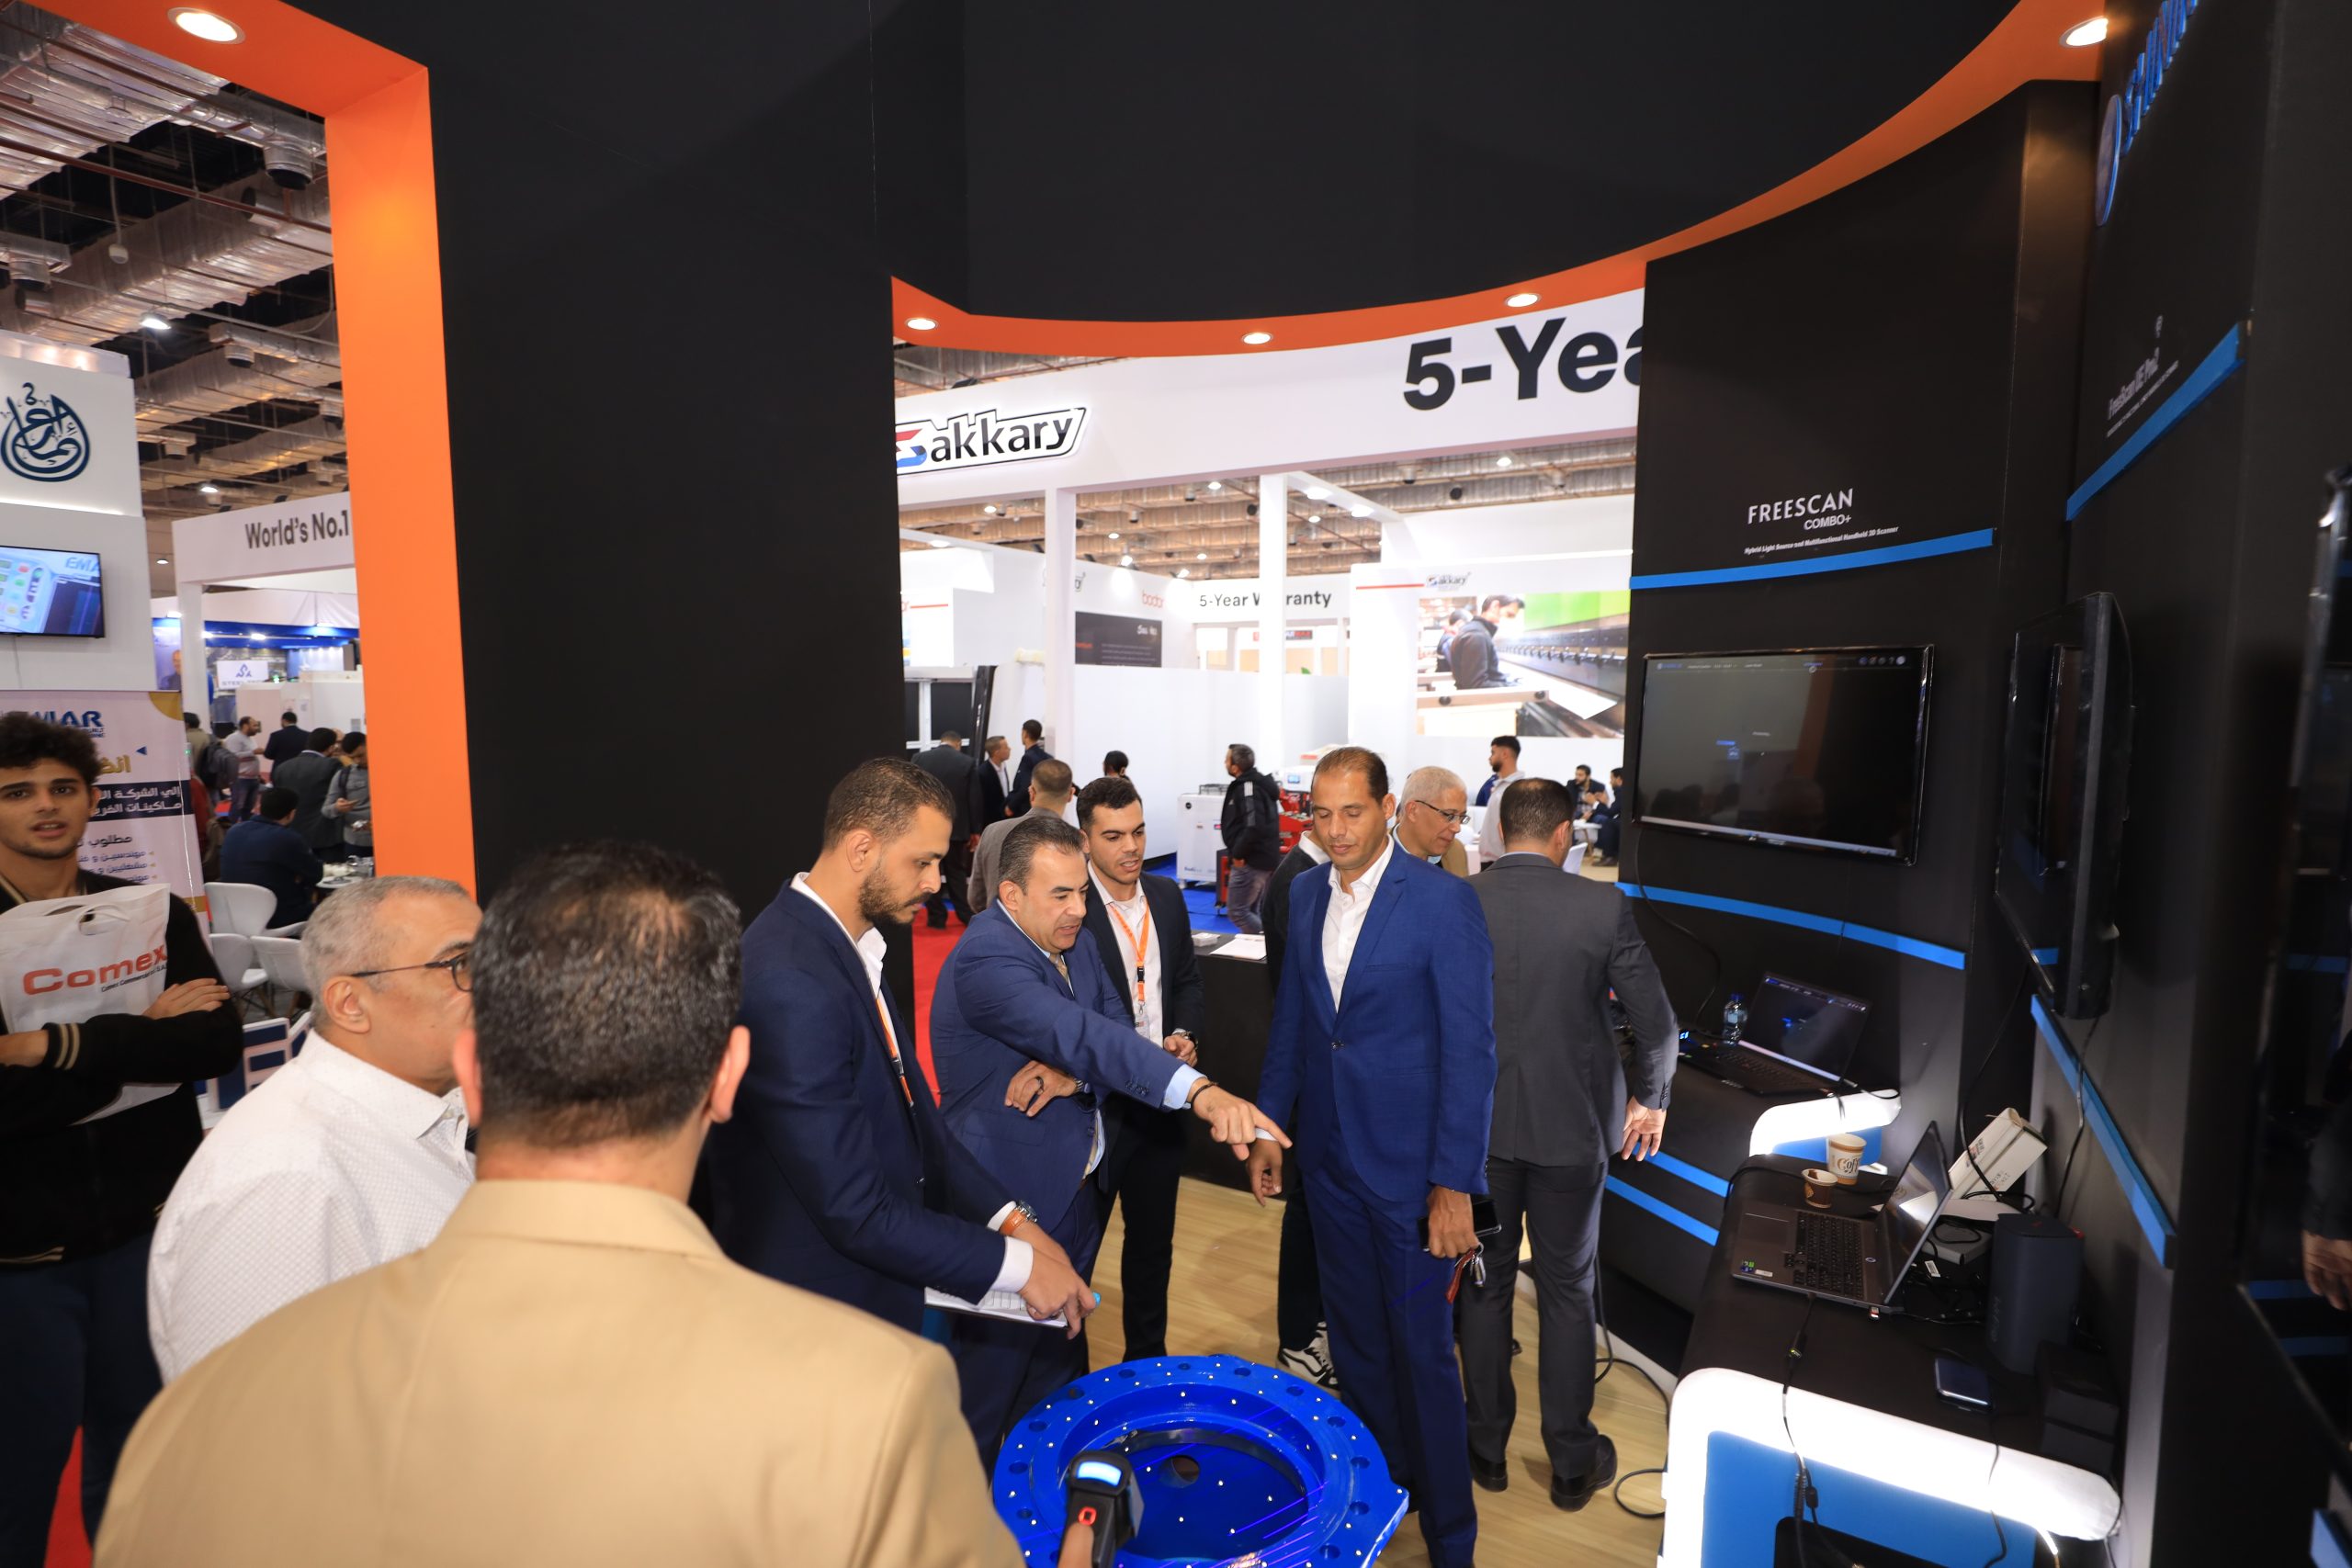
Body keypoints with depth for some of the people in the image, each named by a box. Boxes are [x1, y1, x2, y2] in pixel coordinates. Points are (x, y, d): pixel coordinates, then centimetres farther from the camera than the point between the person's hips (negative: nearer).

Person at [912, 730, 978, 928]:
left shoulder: (919, 759, -2)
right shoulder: (967, 763, -4)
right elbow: (973, 799, -2)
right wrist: (975, 831, 5)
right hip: (956, 827, 0)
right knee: (957, 872, 11)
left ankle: (937, 917, 9)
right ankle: (967, 916, 12)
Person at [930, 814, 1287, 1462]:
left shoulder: (1074, 941, 0)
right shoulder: (985, 959, -28)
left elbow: (1114, 1030, 0)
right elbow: (1082, 1034, -41)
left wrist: (1074, 1074, -23)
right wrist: (1201, 1091, -51)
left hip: (1072, 1188, 8)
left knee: (1061, 1352, 25)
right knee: (996, 1371, 12)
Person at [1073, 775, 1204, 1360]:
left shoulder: (1167, 896, 2)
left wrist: (1186, 1034, -6)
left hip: (1160, 1102, 6)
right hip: (1091, 1104, -6)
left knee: (1153, 1240, 23)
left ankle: (1149, 1358, 44)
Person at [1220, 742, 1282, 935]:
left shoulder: (1246, 788, -18)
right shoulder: (1261, 783, 13)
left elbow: (1254, 827, -29)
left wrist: (1238, 853, -17)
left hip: (1250, 862, -10)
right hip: (1265, 858, 10)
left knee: (1236, 911, -4)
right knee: (1249, 911, 17)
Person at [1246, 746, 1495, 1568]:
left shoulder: (1445, 899, -15)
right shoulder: (1305, 893, 2)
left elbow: (1470, 1050, -14)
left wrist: (1454, 1184, -15)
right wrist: (1268, 1126, 9)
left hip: (1410, 1162, -5)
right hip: (1329, 1155, 5)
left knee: (1421, 1351, 9)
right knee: (1355, 1343, 20)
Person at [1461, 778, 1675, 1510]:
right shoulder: (1603, 905, -12)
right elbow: (1658, 1023, -7)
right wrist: (1648, 1098, 11)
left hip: (1476, 1125, 1)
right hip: (1568, 1126, -1)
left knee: (1485, 1285, 16)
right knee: (1566, 1293, 15)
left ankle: (1487, 1449, 31)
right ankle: (1572, 1463, 30)